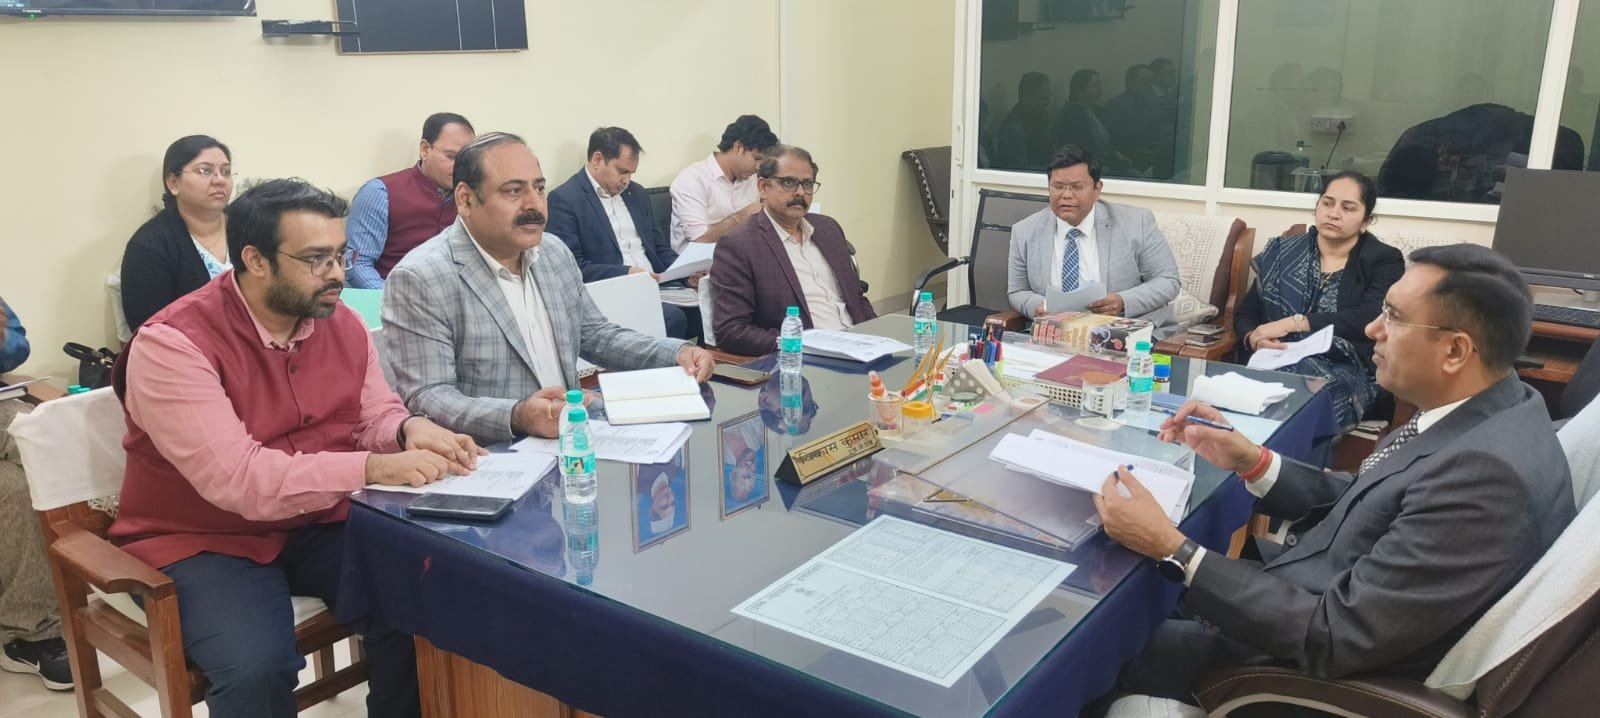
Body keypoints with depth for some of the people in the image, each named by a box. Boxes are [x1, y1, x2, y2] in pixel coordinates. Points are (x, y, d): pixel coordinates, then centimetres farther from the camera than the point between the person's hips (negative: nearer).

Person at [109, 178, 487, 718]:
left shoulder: (341, 321, -2)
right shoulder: (173, 343, -21)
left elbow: (373, 413, 7)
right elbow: (236, 478, -29)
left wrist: (408, 429, -18)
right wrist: (373, 468, -36)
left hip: (319, 524, 5)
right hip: (205, 541, -5)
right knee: (258, 668, -29)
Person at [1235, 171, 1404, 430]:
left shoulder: (1383, 261, 8)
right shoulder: (1282, 253, 17)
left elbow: (1369, 319, -11)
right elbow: (1244, 314, 14)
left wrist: (1294, 323, -16)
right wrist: (1255, 340, -10)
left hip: (1346, 370, -2)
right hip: (1278, 361, 2)